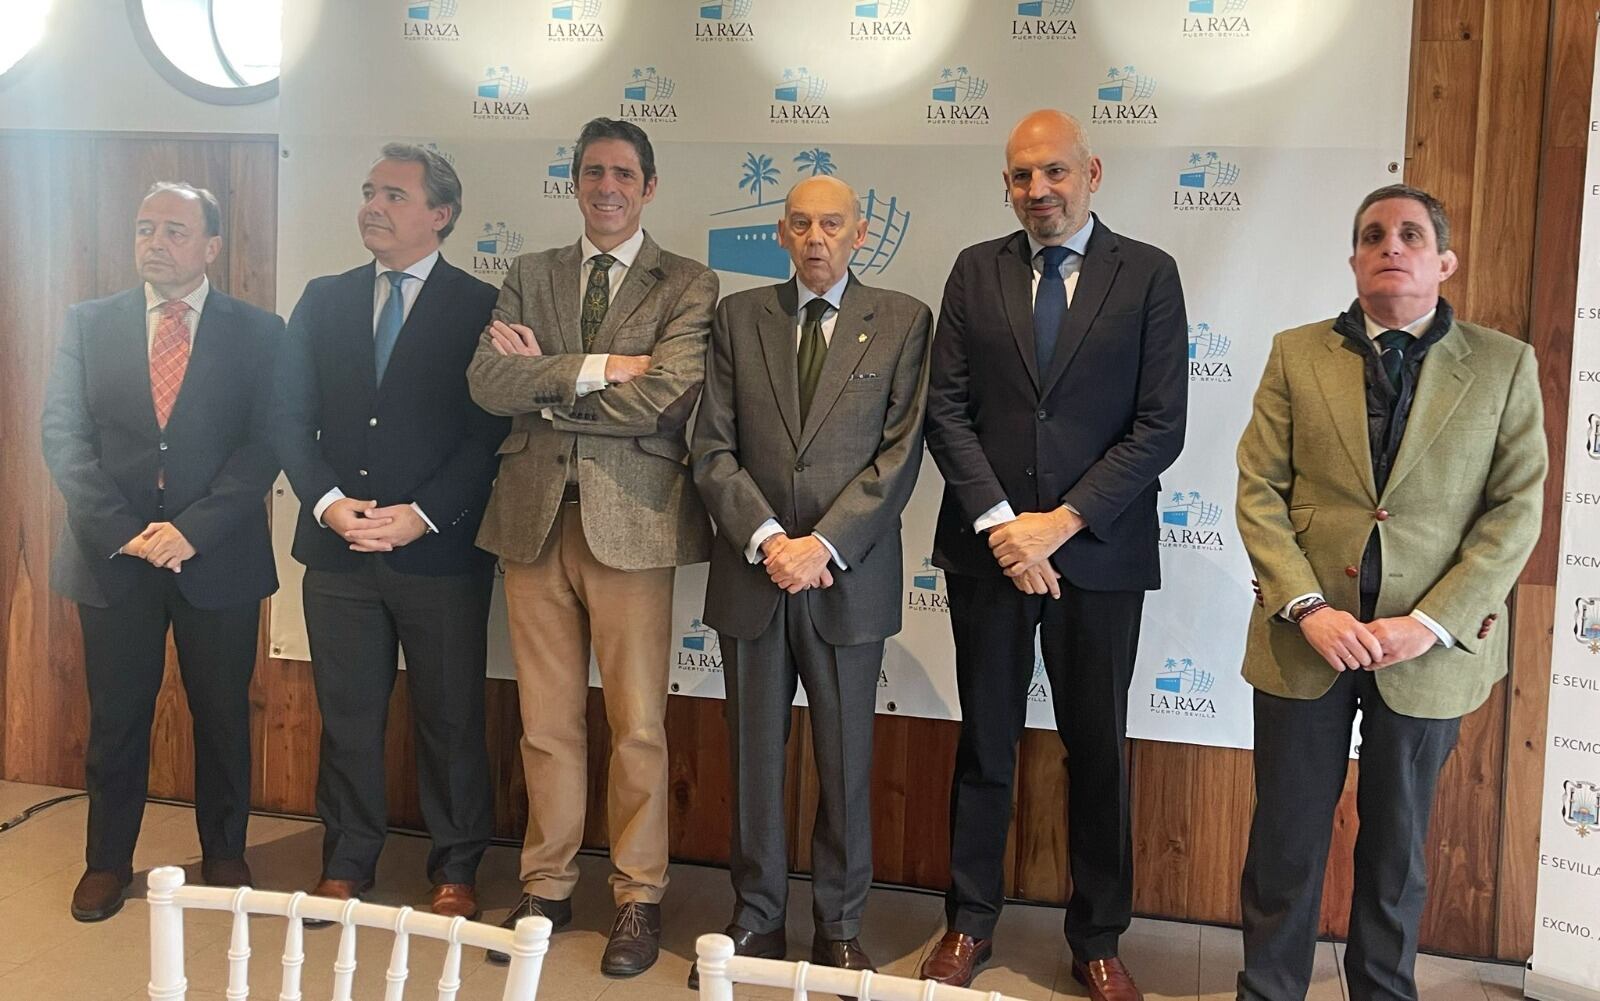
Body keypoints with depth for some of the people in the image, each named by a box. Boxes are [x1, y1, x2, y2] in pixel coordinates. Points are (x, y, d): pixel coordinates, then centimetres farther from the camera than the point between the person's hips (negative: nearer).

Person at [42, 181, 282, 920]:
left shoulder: (257, 332, 1)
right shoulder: (88, 323, 6)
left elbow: (263, 444, -6)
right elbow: (63, 437, 0)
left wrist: (194, 529, -16)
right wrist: (123, 530, -12)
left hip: (218, 557, -1)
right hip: (111, 555, 1)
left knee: (223, 716, 9)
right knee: (115, 718, 10)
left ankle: (224, 854, 26)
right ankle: (107, 861, 26)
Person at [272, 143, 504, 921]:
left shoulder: (481, 306, -2)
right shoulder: (323, 300, 11)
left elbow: (490, 432, -8)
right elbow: (293, 417, 7)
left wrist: (421, 515, -15)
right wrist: (328, 503, -8)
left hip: (440, 549, -3)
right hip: (338, 545, 4)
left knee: (450, 718, 6)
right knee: (347, 715, 12)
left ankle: (454, 872, 21)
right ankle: (346, 865, 26)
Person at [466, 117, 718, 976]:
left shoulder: (687, 286, 2)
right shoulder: (527, 276, 13)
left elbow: (666, 396, -14)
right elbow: (488, 380, -2)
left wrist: (546, 382, -5)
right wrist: (596, 369, -12)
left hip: (630, 520, -3)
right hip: (534, 518, 3)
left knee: (637, 726, 4)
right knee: (546, 722, 10)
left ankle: (638, 896, 19)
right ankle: (547, 886, 25)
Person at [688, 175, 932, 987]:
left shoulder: (903, 321, 3)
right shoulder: (738, 316, 8)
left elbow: (901, 452, -4)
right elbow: (713, 448, 2)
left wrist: (824, 545, -13)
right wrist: (766, 539, -11)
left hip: (850, 579, -1)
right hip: (752, 574, 2)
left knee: (845, 760, 8)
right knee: (753, 755, 9)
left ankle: (840, 928, 22)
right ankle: (756, 919, 24)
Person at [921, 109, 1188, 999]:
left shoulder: (1148, 274, 0)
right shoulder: (976, 271, 6)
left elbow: (1161, 426, -6)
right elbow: (947, 410, 0)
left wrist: (1063, 521, -13)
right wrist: (999, 522, -11)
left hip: (1100, 553, -1)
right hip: (988, 547, 2)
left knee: (1099, 751, 10)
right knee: (985, 742, 12)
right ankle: (972, 922, 27)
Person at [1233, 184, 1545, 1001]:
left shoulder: (1505, 365, 1)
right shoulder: (1297, 355, 3)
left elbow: (1515, 510, -3)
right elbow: (1259, 492, -2)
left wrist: (1431, 623, -13)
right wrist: (1310, 608, -13)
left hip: (1428, 648, 0)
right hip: (1304, 641, 0)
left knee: (1396, 844, 15)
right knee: (1285, 841, 9)